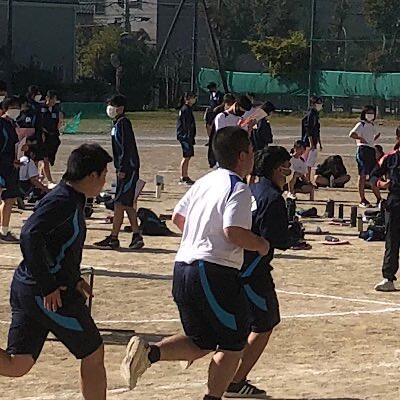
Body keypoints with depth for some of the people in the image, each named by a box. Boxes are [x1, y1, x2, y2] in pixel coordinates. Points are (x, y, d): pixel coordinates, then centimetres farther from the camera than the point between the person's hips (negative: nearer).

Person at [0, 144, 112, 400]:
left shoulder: (71, 200, 15)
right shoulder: (64, 202, -16)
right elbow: (31, 235, -30)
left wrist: (75, 279, 19)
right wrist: (48, 287, -26)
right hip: (53, 298, -10)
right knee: (94, 354, 7)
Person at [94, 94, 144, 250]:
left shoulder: (123, 123, -13)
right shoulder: (118, 123, 16)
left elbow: (127, 148, -19)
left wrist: (122, 169, -21)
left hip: (128, 169, -10)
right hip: (124, 169, 10)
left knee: (119, 204, -8)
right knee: (128, 204, 11)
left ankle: (114, 238, -6)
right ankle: (136, 236, 14)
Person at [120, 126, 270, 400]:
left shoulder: (205, 182, 16)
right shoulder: (239, 189, -9)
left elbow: (178, 217, 23)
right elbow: (234, 231, -22)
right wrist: (260, 245, -5)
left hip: (183, 267, 8)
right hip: (215, 272, -8)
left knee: (202, 342, 15)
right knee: (234, 342, 6)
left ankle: (149, 352, -8)